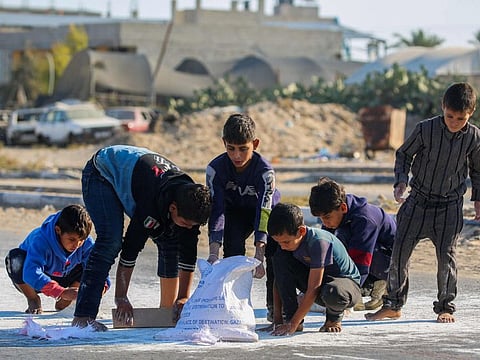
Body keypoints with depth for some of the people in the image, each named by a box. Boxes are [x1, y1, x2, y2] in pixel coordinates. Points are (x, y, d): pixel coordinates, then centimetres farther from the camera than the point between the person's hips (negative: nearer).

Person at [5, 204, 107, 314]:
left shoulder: (86, 243, -24)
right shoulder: (41, 240, -39)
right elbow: (31, 274, -52)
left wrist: (101, 286, -49)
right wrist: (62, 292, -61)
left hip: (60, 280, 4)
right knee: (16, 258, -36)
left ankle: (63, 303, -1)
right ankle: (33, 300, -11)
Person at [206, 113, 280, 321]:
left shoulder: (264, 170, -34)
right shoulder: (215, 169, -28)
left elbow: (264, 213, -39)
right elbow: (216, 211, -31)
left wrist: (258, 256, -50)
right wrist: (214, 252, -45)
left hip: (267, 211, -1)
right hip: (235, 212, 1)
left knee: (277, 246, -25)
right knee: (233, 244, -27)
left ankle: (276, 305, -8)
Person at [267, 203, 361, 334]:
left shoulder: (319, 242, -32)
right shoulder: (287, 239, -11)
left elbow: (313, 290, -32)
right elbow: (279, 276, -3)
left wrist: (293, 324, -33)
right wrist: (277, 317, -9)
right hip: (316, 281, 6)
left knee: (333, 294, -43)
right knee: (280, 258, -17)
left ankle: (334, 317, -4)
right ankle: (290, 317, -12)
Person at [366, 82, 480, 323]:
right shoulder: (425, 129, -14)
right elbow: (404, 154, 1)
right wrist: (401, 181, -12)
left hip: (450, 206, 0)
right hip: (419, 200, 0)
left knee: (446, 255, -2)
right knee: (400, 250, -1)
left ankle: (446, 306, 14)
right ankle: (393, 305, 9)